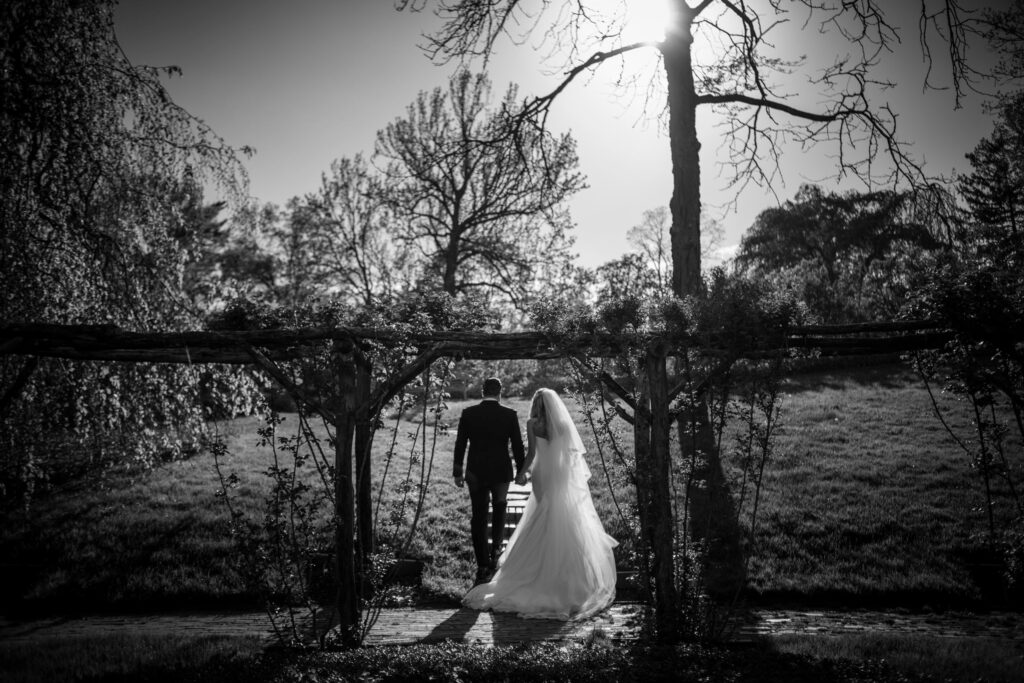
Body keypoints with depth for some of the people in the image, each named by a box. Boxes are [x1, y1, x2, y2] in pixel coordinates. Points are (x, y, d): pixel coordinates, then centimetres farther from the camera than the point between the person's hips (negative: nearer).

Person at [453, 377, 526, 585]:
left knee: (478, 517, 7)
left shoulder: (468, 414, -4)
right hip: (501, 472, 0)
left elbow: (460, 445, -2)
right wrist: (521, 471, 9)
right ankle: (495, 551, 13)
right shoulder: (509, 415, -7)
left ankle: (483, 566, 6)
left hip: (476, 473, 1)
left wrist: (458, 473, 6)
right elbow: (517, 446, -4)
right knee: (499, 511, 23)